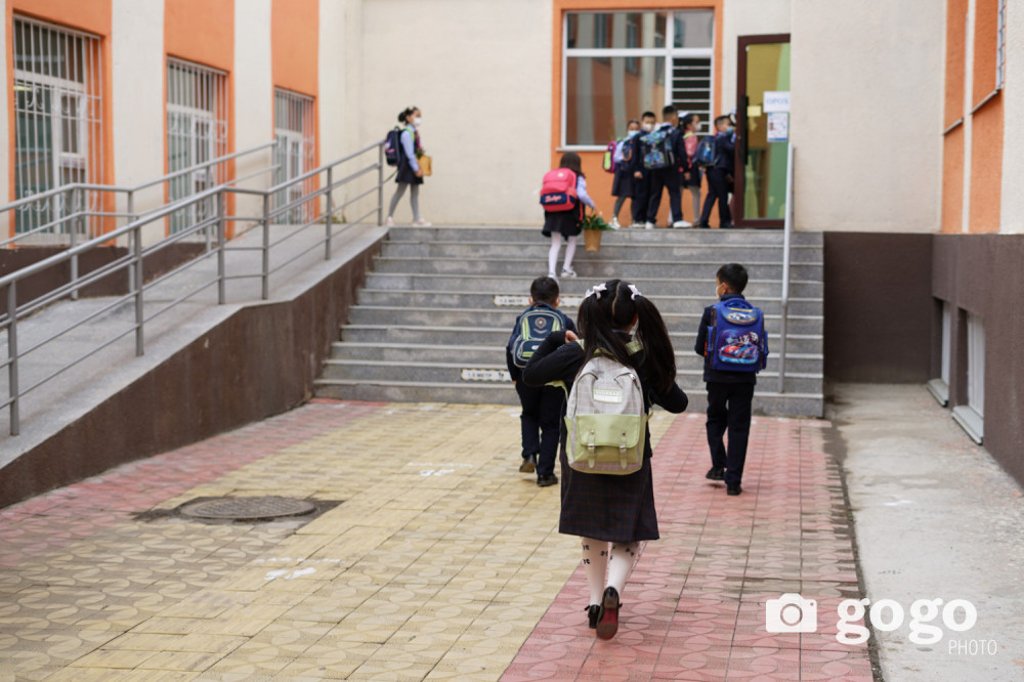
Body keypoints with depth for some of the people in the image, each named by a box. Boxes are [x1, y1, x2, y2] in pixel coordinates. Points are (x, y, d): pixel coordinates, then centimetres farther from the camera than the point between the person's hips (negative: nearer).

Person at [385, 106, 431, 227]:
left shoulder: (415, 132, 11)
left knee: (415, 192, 8)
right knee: (400, 191, -2)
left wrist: (419, 168, 9)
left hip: (414, 166, 9)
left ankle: (417, 219, 8)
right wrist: (416, 169, -20)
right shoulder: (406, 133, -16)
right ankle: (390, 216, 7)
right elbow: (409, 153, -19)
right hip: (407, 166, -9)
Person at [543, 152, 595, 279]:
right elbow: (581, 195, -16)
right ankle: (566, 268, 15)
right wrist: (592, 204, 1)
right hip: (571, 215, -3)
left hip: (554, 214, 3)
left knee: (555, 244, 2)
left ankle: (551, 271, -14)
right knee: (571, 241, 20)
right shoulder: (578, 178, -3)